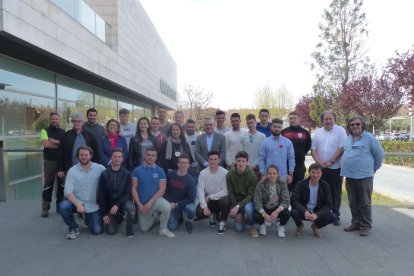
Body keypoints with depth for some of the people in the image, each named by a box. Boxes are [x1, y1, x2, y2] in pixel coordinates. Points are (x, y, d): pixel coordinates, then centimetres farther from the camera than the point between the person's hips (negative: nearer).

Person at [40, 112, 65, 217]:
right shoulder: (45, 131, 3)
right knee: (48, 185, 0)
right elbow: (46, 144, -14)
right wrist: (60, 144, -8)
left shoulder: (63, 132, 10)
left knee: (62, 184, 8)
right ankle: (45, 208, 6)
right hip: (49, 161, -3)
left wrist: (55, 142, -13)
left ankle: (60, 206, 19)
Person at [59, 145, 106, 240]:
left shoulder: (100, 168, -11)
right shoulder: (72, 170, -10)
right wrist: (78, 205, -27)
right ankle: (73, 228, -1)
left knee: (97, 230, -7)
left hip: (93, 205, 0)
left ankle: (88, 218, 29)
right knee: (63, 206, -30)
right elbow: (68, 192, -14)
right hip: (77, 202, 0)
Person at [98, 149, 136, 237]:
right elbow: (101, 195, -6)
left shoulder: (126, 173, -11)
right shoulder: (104, 174, -10)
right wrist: (103, 214, -8)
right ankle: (118, 217, 24)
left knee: (131, 207, -34)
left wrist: (117, 205, -26)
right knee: (110, 231, -10)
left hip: (122, 201, -1)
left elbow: (128, 193, -12)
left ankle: (129, 228, -6)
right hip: (109, 204, 1)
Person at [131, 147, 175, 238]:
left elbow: (162, 189, -11)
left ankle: (163, 229, -8)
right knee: (144, 229, 6)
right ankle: (155, 216, 37)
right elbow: (134, 189, -5)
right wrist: (139, 204, -15)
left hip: (155, 199, -2)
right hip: (142, 203, 2)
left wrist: (150, 202, -20)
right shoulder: (137, 170, -3)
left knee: (167, 207, -34)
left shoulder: (160, 171, -6)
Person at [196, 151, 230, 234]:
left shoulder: (225, 173, -15)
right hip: (208, 200, 2)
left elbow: (226, 191, -19)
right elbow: (200, 190, -14)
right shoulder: (203, 173, -9)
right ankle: (212, 214, 15)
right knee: (199, 212, -22)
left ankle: (222, 223, -8)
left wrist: (210, 196, -19)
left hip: (220, 199, -2)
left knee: (225, 201, -35)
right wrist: (204, 206, -25)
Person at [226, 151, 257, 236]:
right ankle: (241, 216, 25)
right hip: (236, 200, 1)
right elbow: (231, 194, -7)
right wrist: (238, 212, -10)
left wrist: (238, 206, -26)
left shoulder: (252, 175, -16)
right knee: (239, 228, -9)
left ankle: (251, 227, -5)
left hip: (248, 200, -1)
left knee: (248, 208, -36)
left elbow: (251, 194, -16)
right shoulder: (230, 175, -11)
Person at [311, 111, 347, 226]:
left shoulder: (340, 131, -4)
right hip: (321, 168, 3)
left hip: (336, 168, -3)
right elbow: (313, 149, 5)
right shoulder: (317, 133, 7)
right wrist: (319, 162, -8)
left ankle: (336, 216, 18)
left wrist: (331, 161, -17)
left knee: (336, 193, 6)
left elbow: (341, 148, -11)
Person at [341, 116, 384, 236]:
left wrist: (373, 169, 5)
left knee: (364, 203, 3)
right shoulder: (347, 139, 9)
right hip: (349, 176, 6)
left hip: (364, 176, -5)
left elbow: (379, 154, -3)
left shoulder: (369, 138, -7)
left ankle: (366, 226, 15)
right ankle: (356, 223, 26)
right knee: (353, 203, 13)